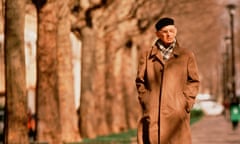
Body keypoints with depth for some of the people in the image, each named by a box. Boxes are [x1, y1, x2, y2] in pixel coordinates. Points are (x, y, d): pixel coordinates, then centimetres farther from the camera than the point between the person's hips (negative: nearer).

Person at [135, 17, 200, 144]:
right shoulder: (146, 56, 11)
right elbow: (140, 81, 13)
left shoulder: (186, 55, 10)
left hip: (177, 114, 0)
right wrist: (145, 102, 2)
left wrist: (186, 103, -1)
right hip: (152, 114, 1)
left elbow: (194, 81, 10)